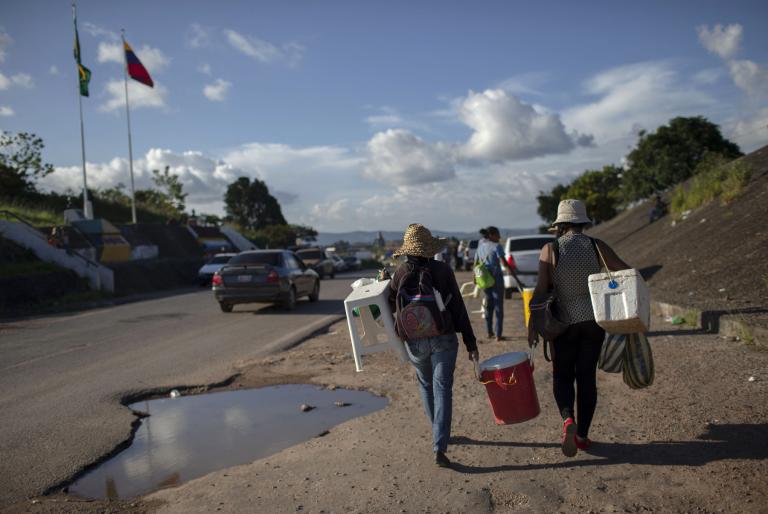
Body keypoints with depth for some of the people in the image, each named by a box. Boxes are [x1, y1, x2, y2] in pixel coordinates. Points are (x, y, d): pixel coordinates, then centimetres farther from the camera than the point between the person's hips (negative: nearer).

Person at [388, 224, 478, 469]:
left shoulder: (401, 272, -6)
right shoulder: (443, 270, -5)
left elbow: (390, 305, 4)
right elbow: (458, 309, -4)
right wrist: (470, 343, 1)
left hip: (414, 341, 1)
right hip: (444, 339, -1)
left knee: (425, 384, 23)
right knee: (443, 390, 1)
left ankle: (439, 433, 38)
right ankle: (439, 448, -7)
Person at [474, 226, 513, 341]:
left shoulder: (480, 246, 9)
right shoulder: (496, 246, -10)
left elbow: (476, 263, 13)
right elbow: (504, 263, -19)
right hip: (496, 278, -6)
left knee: (488, 305, 17)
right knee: (498, 306, 1)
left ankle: (489, 333, 22)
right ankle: (498, 335, 0)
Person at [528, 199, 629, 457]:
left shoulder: (550, 249, -7)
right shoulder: (597, 246, -1)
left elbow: (541, 289, -11)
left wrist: (532, 325, -7)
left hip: (564, 322, -2)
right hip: (593, 320, 2)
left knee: (562, 375, 12)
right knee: (587, 376, 11)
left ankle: (568, 420, -12)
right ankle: (582, 435, 17)